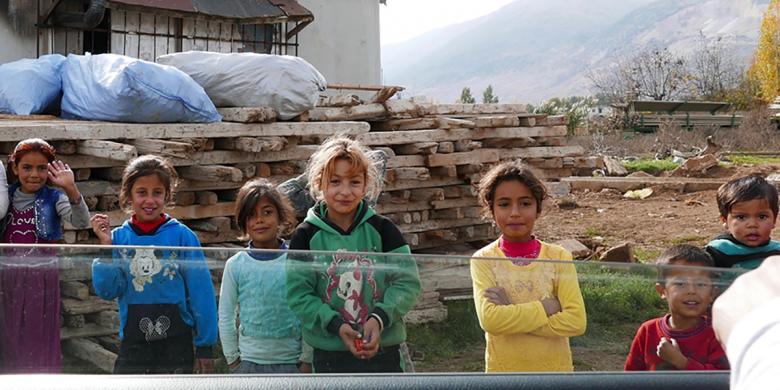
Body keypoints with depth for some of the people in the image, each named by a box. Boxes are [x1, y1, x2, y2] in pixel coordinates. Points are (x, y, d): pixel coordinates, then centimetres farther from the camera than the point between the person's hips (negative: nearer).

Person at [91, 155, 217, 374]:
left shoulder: (182, 236, -6)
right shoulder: (118, 237, 2)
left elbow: (201, 292, -4)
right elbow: (107, 291, -3)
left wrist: (205, 345, -4)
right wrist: (105, 246, -11)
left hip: (176, 342, -2)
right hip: (133, 343, 2)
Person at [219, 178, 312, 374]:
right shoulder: (235, 265, -2)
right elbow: (225, 318, 6)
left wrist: (307, 359, -2)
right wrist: (233, 359, 5)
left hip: (290, 360, -1)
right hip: (249, 360, 1)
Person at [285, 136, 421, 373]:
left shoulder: (381, 229, -2)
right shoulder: (306, 236, -3)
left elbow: (407, 282, -4)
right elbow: (298, 293, -6)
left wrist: (380, 318, -19)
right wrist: (335, 325, -19)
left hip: (384, 353, 1)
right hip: (329, 355, 0)